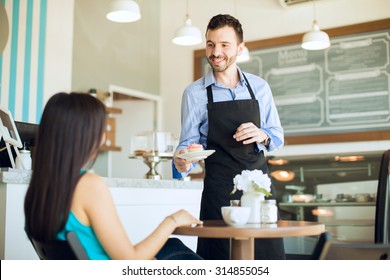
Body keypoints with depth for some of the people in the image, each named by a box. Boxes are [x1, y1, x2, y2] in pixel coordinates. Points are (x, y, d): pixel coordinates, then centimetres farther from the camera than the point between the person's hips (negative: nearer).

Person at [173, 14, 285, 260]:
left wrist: (263, 136, -11)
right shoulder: (194, 93, 0)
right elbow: (189, 143, 0)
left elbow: (278, 137, 11)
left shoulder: (260, 87, 7)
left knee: (269, 256, 1)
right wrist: (182, 162, -22)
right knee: (222, 258, 2)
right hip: (219, 190, -2)